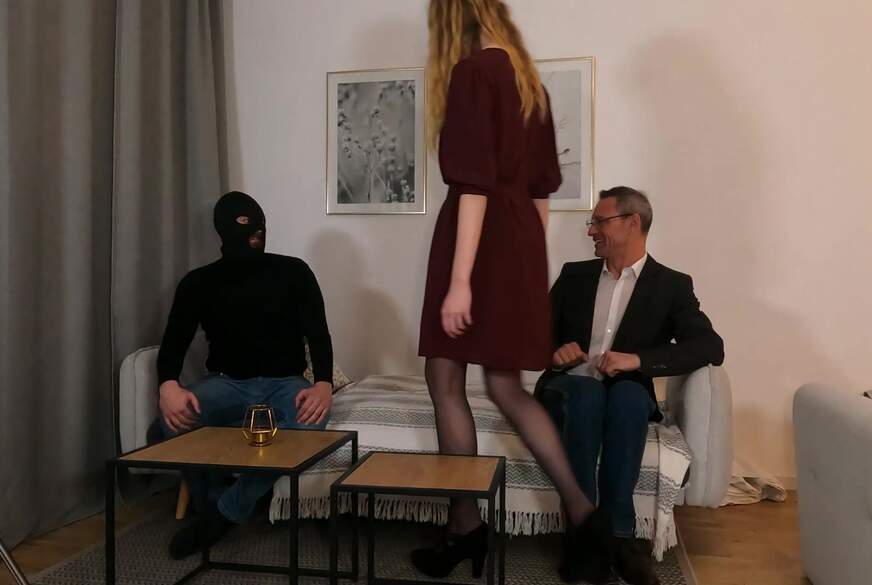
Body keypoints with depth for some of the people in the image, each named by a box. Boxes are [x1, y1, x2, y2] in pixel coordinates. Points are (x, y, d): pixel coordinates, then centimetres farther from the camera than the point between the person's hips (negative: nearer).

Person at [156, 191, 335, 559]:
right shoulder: (199, 282, 5)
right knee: (176, 417, -33)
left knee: (311, 419, -36)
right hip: (227, 383, 1)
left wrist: (323, 384, -29)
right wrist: (168, 385, -28)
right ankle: (213, 501, -8)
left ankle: (223, 514, -20)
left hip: (284, 383, 0)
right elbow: (174, 342, -3)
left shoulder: (293, 272, 2)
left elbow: (318, 334, -7)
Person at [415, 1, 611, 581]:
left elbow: (474, 184, -17)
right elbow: (542, 186, 17)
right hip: (521, 238, 8)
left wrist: (459, 280, -18)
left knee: (446, 381, 4)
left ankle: (467, 524, 14)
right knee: (507, 387, 12)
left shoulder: (472, 72, -8)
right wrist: (533, 261, 21)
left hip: (483, 237, -8)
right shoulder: (529, 78, 17)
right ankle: (580, 508, 11)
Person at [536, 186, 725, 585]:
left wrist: (638, 360, -24)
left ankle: (617, 533, -28)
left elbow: (711, 346, -10)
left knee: (629, 395, -35)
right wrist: (555, 351, -11)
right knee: (586, 392, -34)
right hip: (570, 389, 1)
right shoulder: (574, 275, 13)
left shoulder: (672, 285, 4)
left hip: (626, 394, -1)